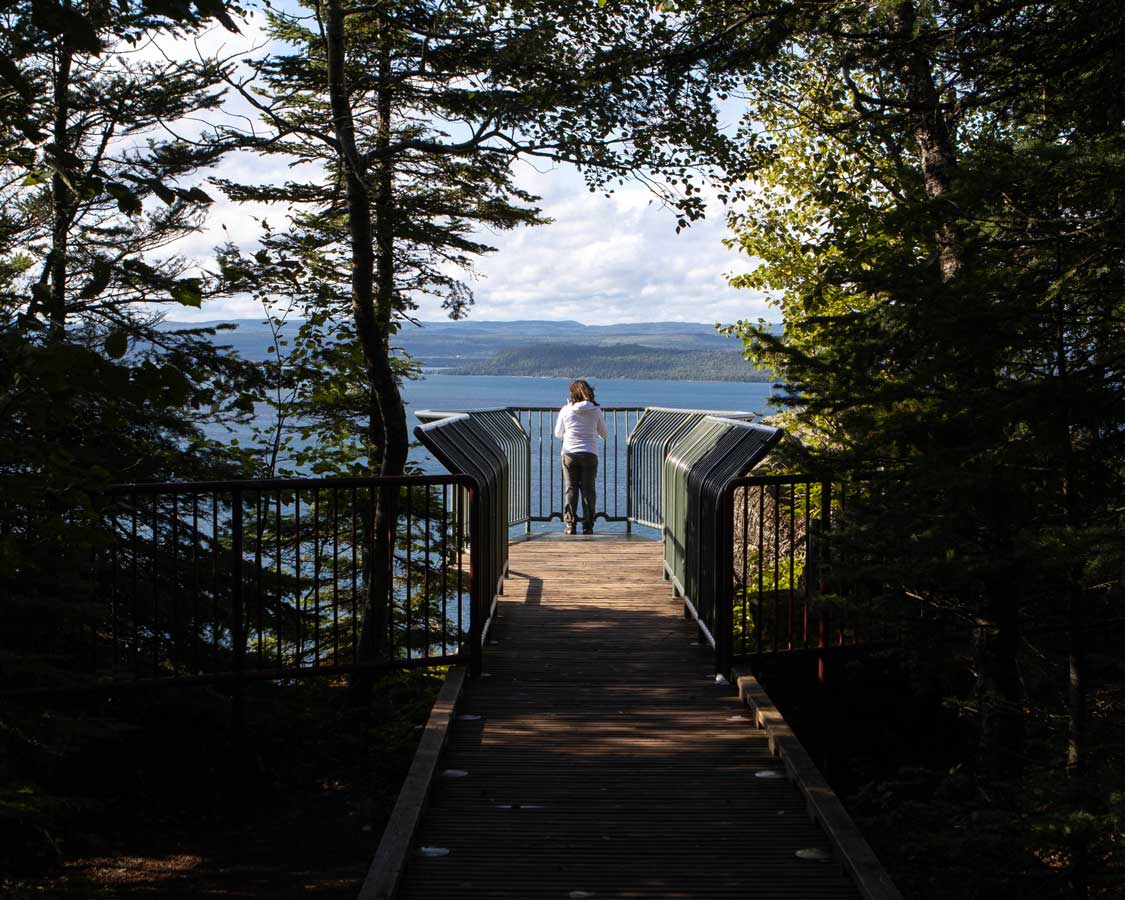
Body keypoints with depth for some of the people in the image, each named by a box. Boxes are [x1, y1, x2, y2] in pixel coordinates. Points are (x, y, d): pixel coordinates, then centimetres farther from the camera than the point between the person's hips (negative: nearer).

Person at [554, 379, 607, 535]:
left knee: (571, 489, 5)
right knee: (588, 489, 4)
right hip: (589, 454, 0)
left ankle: (570, 524, 0)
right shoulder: (596, 411, -2)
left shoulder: (566, 410, -2)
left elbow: (558, 434, 8)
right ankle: (588, 525, 1)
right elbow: (603, 433, 10)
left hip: (569, 454, 0)